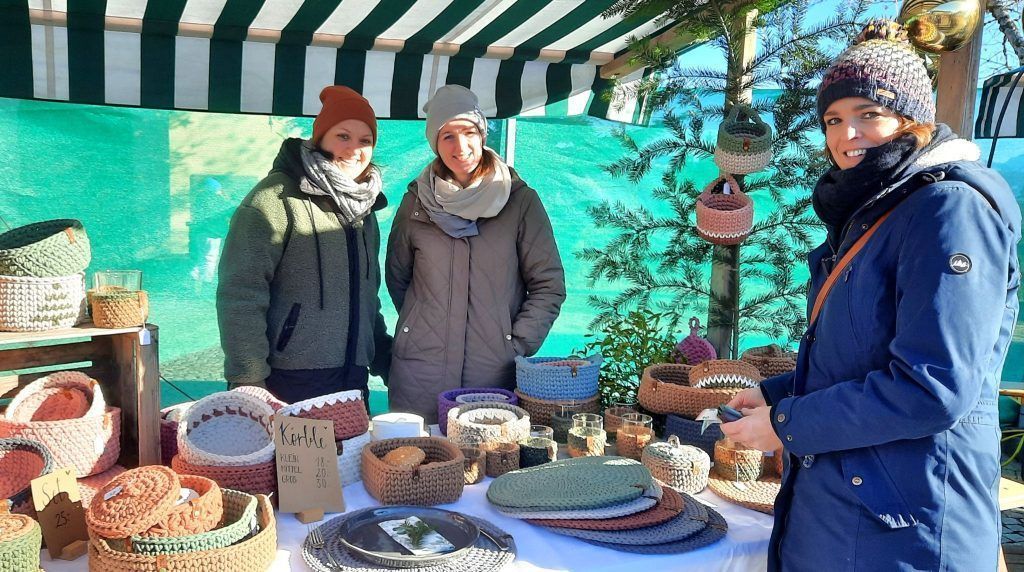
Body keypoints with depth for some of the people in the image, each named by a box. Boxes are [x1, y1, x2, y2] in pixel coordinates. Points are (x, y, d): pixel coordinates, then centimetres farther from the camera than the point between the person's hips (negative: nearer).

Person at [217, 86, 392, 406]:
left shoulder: (363, 210, 14)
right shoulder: (278, 197, -8)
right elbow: (240, 295, -15)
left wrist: (385, 361, 17)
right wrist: (250, 384, -18)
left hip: (351, 385, 7)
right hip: (286, 387, -6)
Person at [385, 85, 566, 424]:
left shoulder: (520, 201, 0)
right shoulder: (416, 201, 6)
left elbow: (549, 285, 0)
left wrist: (516, 349, -5)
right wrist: (425, 331, 12)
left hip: (496, 373, -1)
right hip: (420, 374, 2)